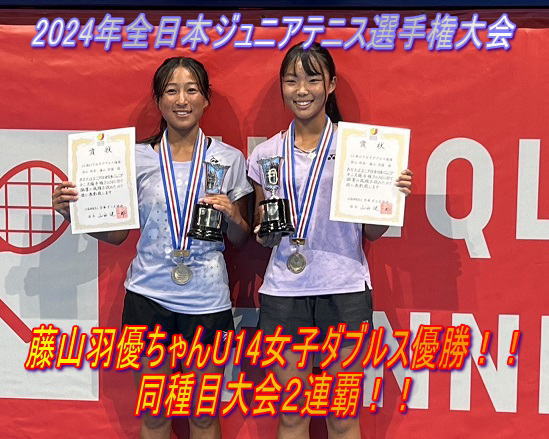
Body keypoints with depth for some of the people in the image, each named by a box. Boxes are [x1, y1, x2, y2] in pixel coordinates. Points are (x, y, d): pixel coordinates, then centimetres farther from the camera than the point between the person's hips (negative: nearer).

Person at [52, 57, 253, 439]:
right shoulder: (139, 158, 2)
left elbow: (240, 240, 8)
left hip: (207, 302, 0)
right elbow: (117, 233, 6)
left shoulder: (229, 159, 1)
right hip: (149, 296, 1)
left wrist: (232, 216, -13)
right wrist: (73, 210, -9)